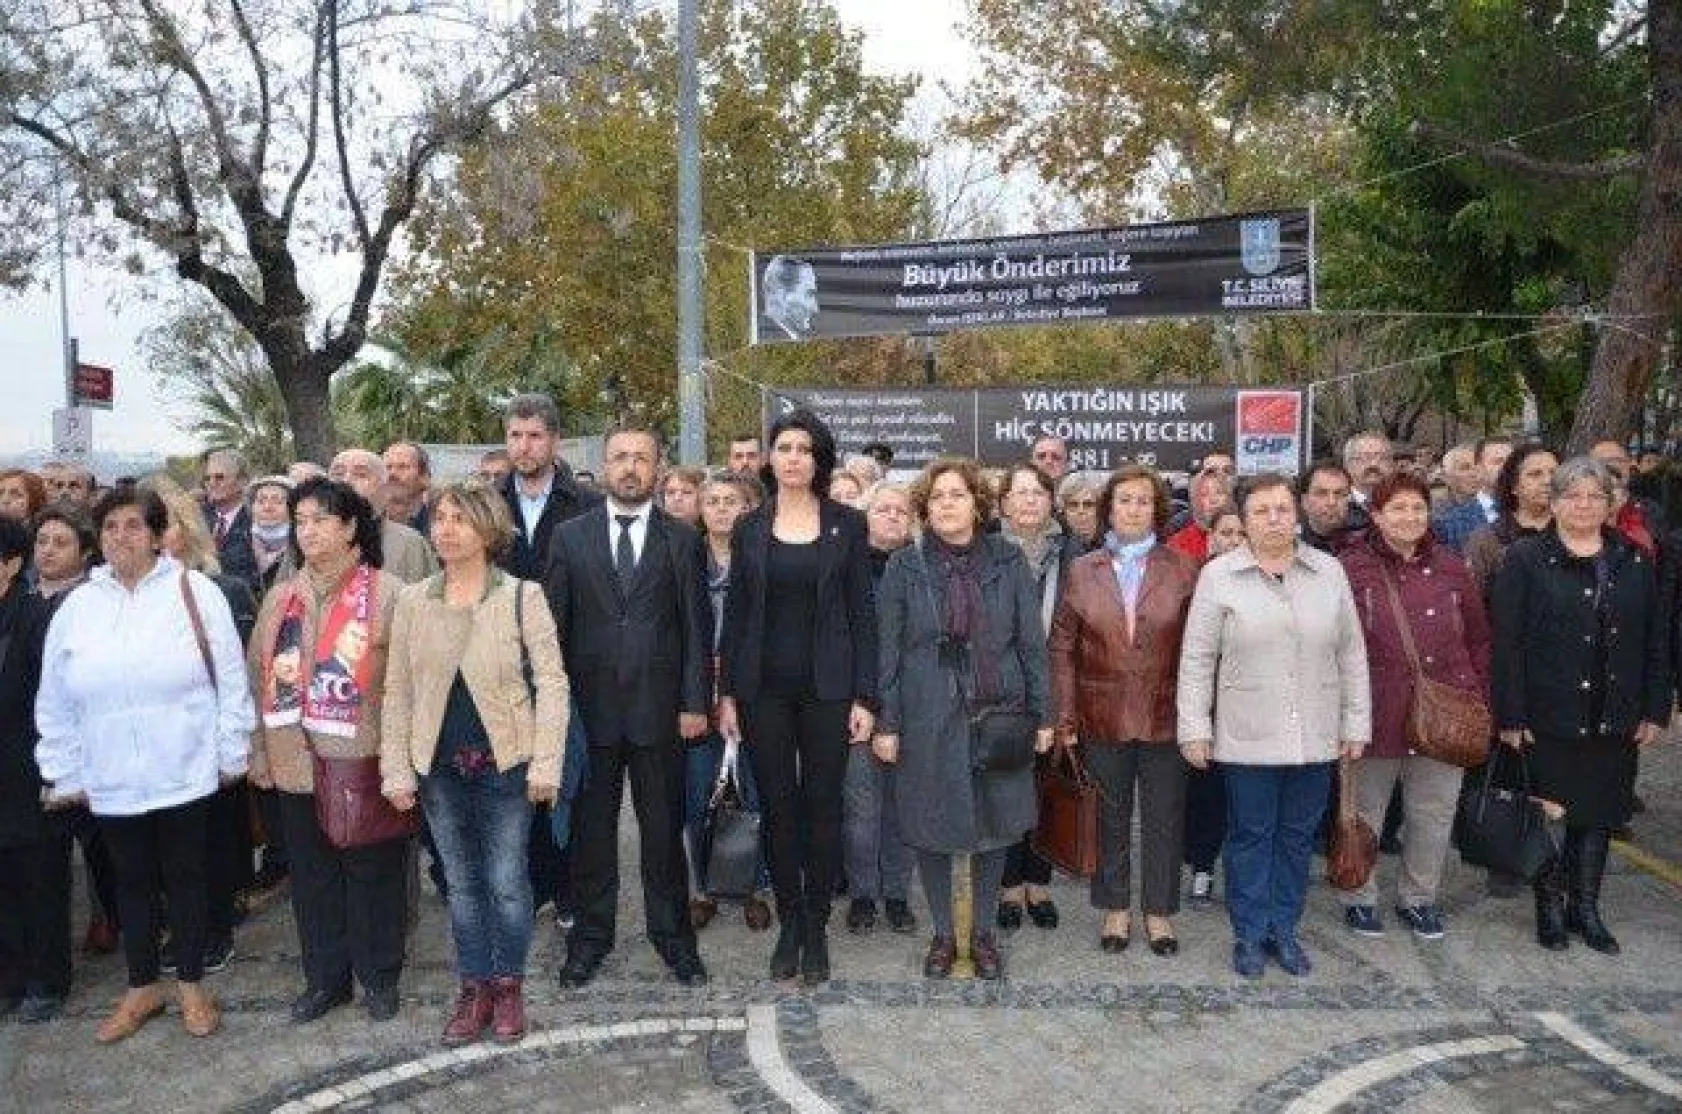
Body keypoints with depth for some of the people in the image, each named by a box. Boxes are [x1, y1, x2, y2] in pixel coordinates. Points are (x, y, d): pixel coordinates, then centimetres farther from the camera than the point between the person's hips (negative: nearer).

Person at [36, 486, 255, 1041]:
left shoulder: (195, 593, -6)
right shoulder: (76, 608, 4)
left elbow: (231, 679, -4)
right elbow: (55, 704, 9)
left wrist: (230, 754, -3)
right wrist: (65, 774, 7)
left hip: (185, 774, -3)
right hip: (111, 781, 3)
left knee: (185, 877, 10)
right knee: (132, 882, 16)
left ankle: (191, 985, 27)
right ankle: (142, 989, 32)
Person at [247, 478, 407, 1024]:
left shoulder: (386, 593, -6)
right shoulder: (281, 597, 10)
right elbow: (259, 678, 11)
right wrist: (259, 753, 6)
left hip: (365, 763, -4)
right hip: (297, 763, 5)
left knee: (372, 871, 7)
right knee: (312, 874, 13)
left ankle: (378, 977, 24)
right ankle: (324, 978, 29)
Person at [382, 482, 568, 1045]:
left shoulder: (521, 597, -7)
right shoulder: (411, 602, 2)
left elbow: (551, 682, -8)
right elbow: (397, 692, 5)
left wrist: (546, 765, -14)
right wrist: (396, 770, 0)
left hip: (506, 763, -3)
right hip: (439, 767, 3)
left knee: (507, 882, 5)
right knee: (462, 883, 14)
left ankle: (508, 986, 25)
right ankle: (474, 989, 28)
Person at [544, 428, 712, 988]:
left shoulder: (682, 539, 3)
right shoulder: (570, 536, 5)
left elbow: (696, 626, 1)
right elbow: (554, 622, 4)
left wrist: (695, 703, -4)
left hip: (659, 706, -1)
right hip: (589, 705, 1)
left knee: (663, 826, 8)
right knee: (590, 826, 10)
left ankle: (672, 932, 24)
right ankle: (591, 933, 25)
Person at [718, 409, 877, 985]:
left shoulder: (847, 525, 1)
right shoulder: (749, 528, 5)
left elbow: (862, 613, 0)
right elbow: (735, 614, 7)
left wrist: (865, 696, -6)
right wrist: (726, 693, 1)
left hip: (827, 687, -1)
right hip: (763, 688, 2)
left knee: (823, 804, 4)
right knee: (778, 805, 8)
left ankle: (817, 927, 17)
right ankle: (789, 922, 21)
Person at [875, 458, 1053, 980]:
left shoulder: (1007, 562, 2)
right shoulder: (904, 567, 0)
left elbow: (1031, 642, 3)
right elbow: (889, 650, 0)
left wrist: (1041, 715, 0)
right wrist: (887, 723, -4)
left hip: (997, 714, 1)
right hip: (928, 718, -1)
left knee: (995, 824, 9)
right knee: (931, 829, 7)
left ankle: (983, 931, 27)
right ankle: (943, 933, 25)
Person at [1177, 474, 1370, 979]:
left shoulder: (1329, 572, 5)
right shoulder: (1219, 575, -3)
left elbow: (1351, 655, 8)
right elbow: (1197, 659, -3)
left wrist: (1356, 724, 6)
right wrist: (1195, 728, -6)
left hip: (1315, 737, 3)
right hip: (1246, 737, -2)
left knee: (1297, 836, 12)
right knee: (1250, 835, 8)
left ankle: (1283, 929, 27)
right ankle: (1250, 933, 21)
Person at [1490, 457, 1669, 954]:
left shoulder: (1634, 562, 7)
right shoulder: (1525, 559, -6)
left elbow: (1656, 641, 9)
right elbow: (1505, 643, -9)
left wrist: (1654, 709, 4)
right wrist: (1511, 717, -13)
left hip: (1615, 721, 4)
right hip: (1549, 719, -4)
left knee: (1599, 815, 12)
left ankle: (1585, 907, 26)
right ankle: (1550, 908, 22)